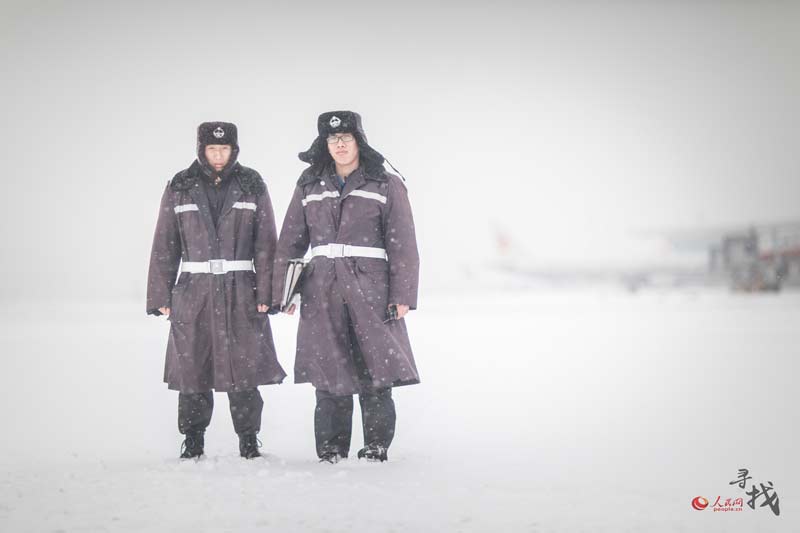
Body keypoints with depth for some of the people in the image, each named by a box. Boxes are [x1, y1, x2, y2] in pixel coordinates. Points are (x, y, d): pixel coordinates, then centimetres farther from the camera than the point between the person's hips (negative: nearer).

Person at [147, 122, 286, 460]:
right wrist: (161, 297, 2)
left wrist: (265, 293, -5)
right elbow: (164, 246, 6)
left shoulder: (252, 186, 4)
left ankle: (249, 440, 12)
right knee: (192, 367, 3)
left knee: (244, 368, 0)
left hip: (241, 292, -1)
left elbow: (266, 244, 2)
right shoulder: (180, 188, 5)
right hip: (194, 292, 1)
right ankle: (192, 441, 16)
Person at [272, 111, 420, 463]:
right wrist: (281, 291, 8)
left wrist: (402, 296, -6)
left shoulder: (386, 186, 4)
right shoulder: (309, 186, 13)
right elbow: (290, 242, 14)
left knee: (375, 374, -5)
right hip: (322, 292, 2)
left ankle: (376, 448, 5)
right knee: (330, 377, 1)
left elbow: (403, 245, 1)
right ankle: (331, 450, 9)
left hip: (371, 289, -2)